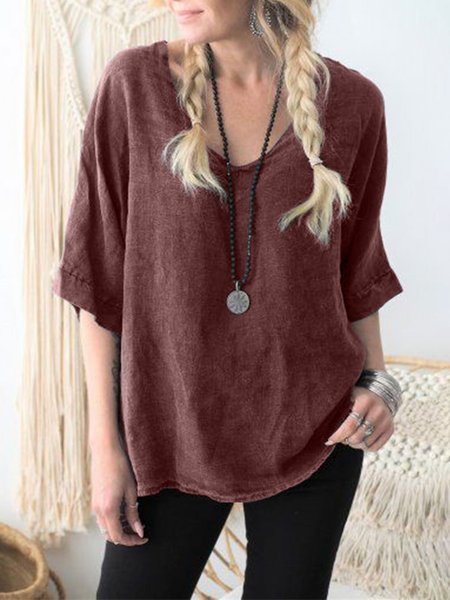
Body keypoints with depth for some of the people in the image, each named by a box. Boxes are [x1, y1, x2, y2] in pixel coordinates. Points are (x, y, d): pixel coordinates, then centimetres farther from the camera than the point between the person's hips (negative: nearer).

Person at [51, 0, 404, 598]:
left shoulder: (353, 101, -4)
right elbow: (98, 274, -5)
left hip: (315, 432, 1)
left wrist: (375, 381, -5)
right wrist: (105, 441, -5)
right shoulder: (135, 83, -6)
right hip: (170, 430, 0)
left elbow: (357, 268, 9)